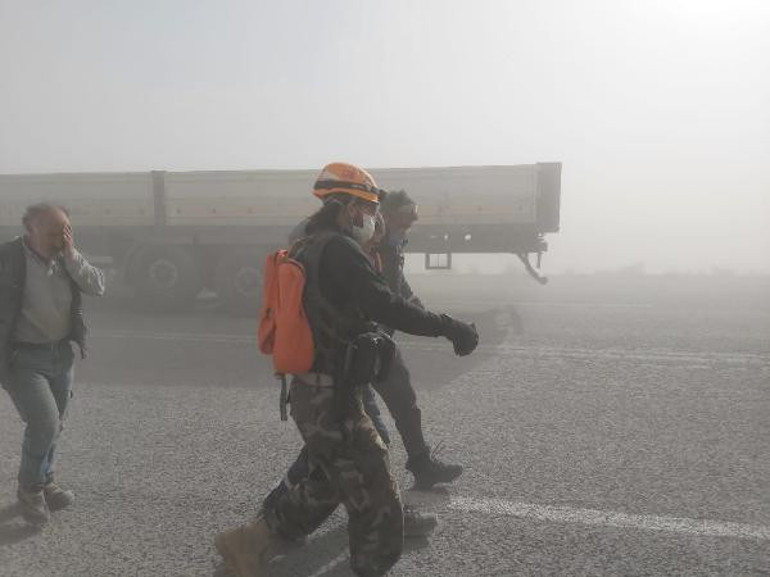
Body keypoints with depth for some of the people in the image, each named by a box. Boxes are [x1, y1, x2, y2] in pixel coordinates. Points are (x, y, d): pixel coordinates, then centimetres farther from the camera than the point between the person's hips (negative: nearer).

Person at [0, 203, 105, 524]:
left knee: (54, 425, 15)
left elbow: (98, 288, -8)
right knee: (45, 424, -9)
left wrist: (72, 254, -19)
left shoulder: (64, 258, -1)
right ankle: (29, 488, 16)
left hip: (61, 353, 5)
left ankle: (46, 483, 35)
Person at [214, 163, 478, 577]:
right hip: (332, 399, -10)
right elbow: (387, 307, -29)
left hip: (309, 391, 10)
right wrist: (448, 327, -22)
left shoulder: (306, 249, 12)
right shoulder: (340, 250, -19)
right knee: (376, 502, 3)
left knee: (326, 485, 26)